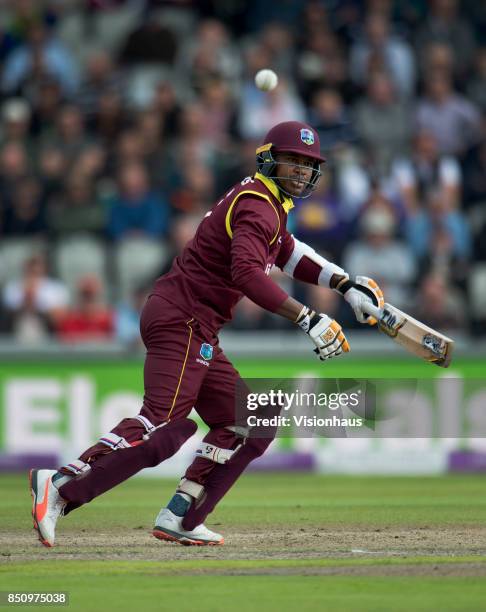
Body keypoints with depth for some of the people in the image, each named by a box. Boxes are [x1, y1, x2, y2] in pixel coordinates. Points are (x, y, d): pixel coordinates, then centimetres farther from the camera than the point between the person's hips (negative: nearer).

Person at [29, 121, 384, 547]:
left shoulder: (269, 203, 21)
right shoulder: (257, 205, -12)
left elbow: (288, 253, 35)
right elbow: (247, 272, -28)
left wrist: (346, 285, 23)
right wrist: (307, 319, -32)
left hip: (197, 333, 11)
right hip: (182, 318, -11)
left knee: (249, 425, 11)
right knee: (165, 425, -23)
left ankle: (179, 519, 5)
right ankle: (62, 487, -29)